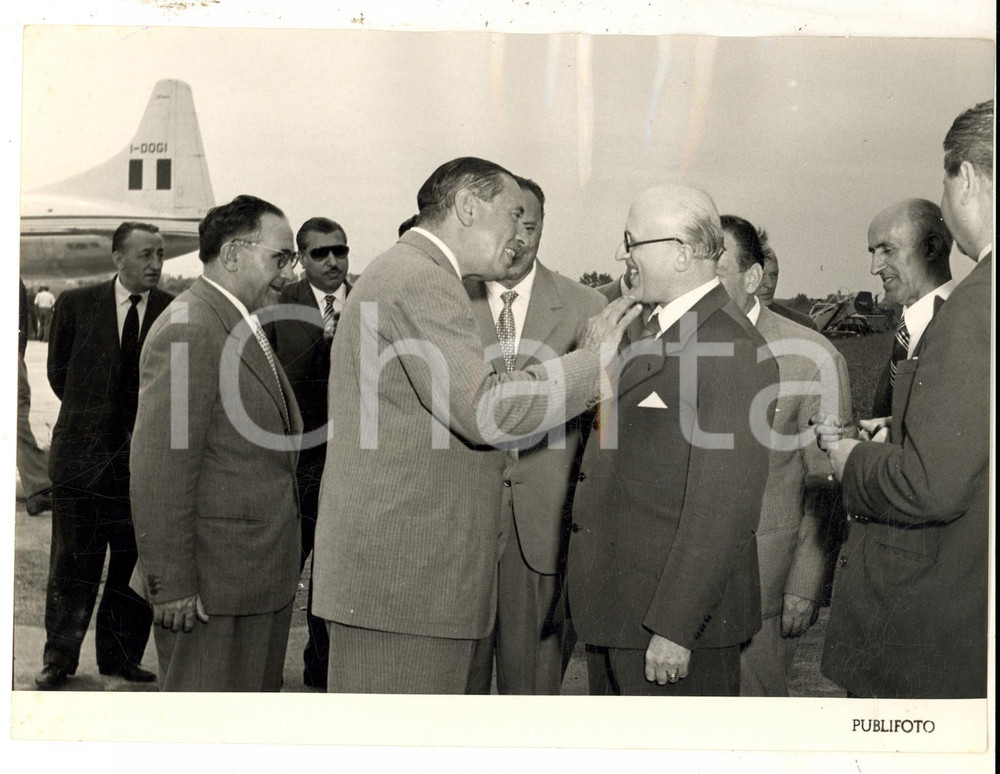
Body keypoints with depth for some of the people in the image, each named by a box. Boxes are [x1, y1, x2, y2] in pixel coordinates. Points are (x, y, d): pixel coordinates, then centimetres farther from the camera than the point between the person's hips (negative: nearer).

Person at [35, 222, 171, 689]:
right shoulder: (76, 305, 0)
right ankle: (59, 659, 20)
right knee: (72, 563, 6)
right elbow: (58, 372, 12)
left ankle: (120, 656, 22)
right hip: (83, 453, -1)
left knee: (135, 563, 7)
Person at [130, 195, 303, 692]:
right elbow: (160, 473, -22)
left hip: (261, 575, 10)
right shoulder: (189, 331, -17)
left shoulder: (244, 330, 15)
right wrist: (171, 585, -21)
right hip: (213, 587, -10)